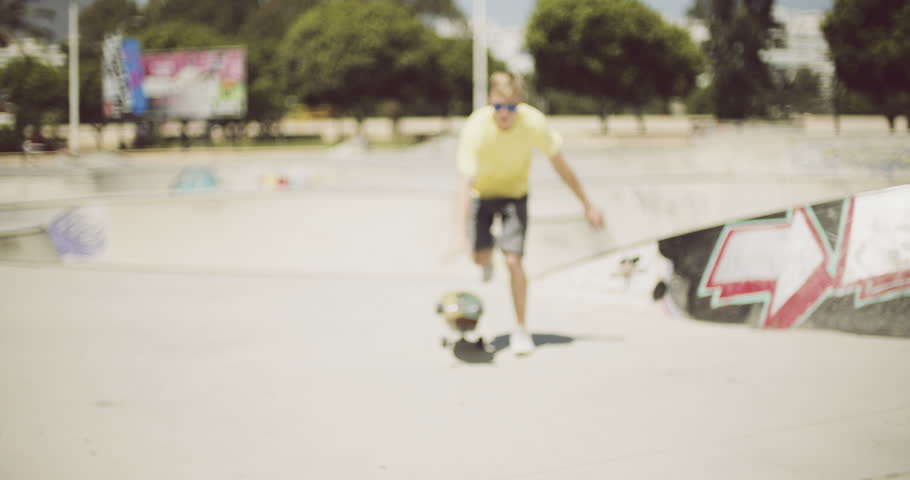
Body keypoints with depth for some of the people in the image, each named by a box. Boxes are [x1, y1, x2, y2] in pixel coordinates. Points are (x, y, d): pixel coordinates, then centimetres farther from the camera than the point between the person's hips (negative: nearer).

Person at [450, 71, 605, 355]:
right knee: (480, 256, 0)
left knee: (513, 260, -13)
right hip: (481, 193, 0)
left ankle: (521, 329, 4)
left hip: (515, 194, 0)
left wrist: (587, 204, -5)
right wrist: (460, 233, -49)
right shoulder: (476, 127, -34)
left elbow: (559, 163, -12)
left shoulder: (534, 122, -28)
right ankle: (486, 261, 42)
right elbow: (464, 182, -40)